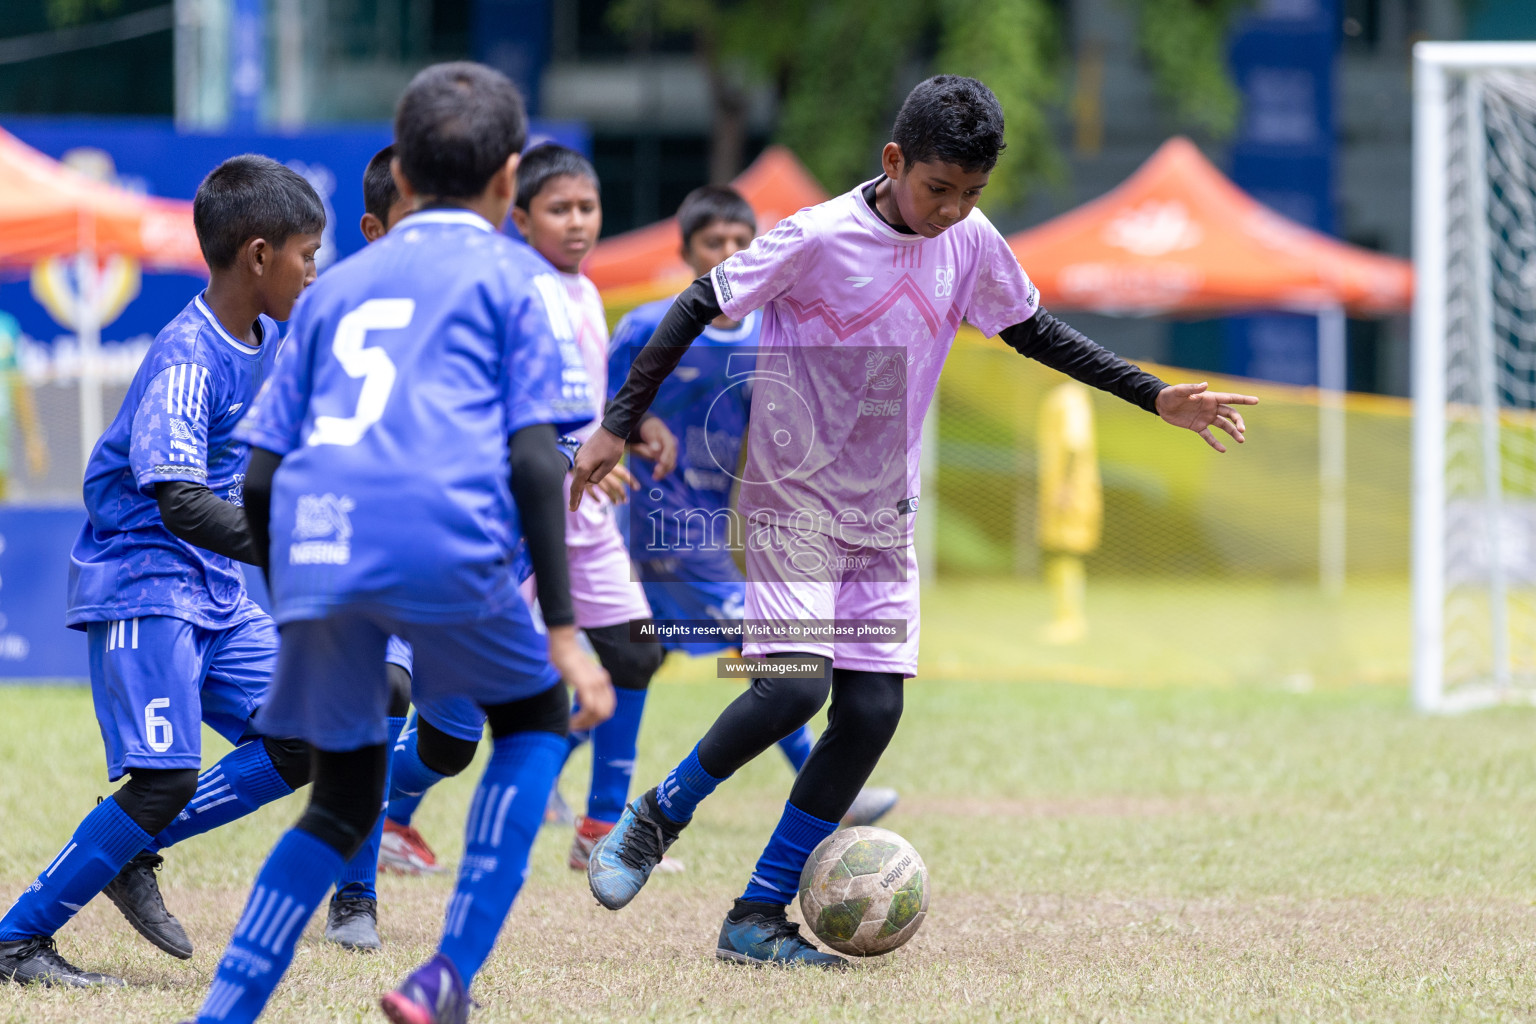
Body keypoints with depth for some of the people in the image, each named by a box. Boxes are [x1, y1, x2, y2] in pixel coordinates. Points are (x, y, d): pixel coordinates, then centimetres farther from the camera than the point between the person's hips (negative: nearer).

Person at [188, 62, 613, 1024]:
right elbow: (533, 457, 1)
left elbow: (260, 479, 21)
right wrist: (562, 629, 0)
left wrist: (302, 610, 34)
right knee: (536, 718, 22)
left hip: (314, 545, 4)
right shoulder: (514, 276, 13)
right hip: (445, 538, -4)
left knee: (342, 807, 19)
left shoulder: (336, 285, 27)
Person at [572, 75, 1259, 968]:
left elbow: (1035, 333, 13)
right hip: (792, 500, -5)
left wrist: (1158, 398, 9)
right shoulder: (818, 239, -17)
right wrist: (619, 425, -12)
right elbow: (700, 311, -10)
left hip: (884, 517, 6)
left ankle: (759, 919, 4)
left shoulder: (970, 243, -1)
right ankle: (659, 815, 6)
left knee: (872, 712, -3)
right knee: (794, 687, -21)